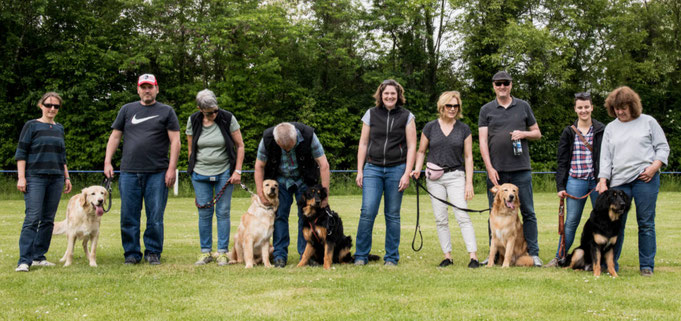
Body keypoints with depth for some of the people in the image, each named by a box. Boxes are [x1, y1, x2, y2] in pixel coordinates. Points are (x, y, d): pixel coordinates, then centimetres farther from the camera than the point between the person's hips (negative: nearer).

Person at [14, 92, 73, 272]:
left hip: (56, 179, 5)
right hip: (35, 178, -5)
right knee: (32, 218, -12)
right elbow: (21, 152, -2)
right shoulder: (31, 126, 1)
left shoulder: (59, 128, 16)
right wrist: (21, 177, -10)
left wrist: (67, 177, 17)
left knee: (48, 220, 4)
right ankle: (24, 261, -13)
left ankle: (39, 257, 11)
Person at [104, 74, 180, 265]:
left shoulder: (166, 111, 7)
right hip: (129, 172, 2)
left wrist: (171, 169, -6)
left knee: (155, 217, 1)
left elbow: (175, 141, 2)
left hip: (157, 173, -2)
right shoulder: (127, 110, 14)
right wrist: (107, 162, 5)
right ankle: (132, 253, 13)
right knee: (128, 216, 3)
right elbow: (115, 137, 15)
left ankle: (153, 253, 12)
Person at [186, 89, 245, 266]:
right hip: (200, 174, 2)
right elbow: (190, 148, 9)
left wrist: (237, 171, -6)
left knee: (223, 212, -1)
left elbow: (239, 146, -1)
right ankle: (205, 252, 11)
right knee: (204, 213, 2)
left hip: (224, 173, -1)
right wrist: (193, 170, 9)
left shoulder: (228, 118, -8)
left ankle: (222, 252, 6)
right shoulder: (193, 121, -2)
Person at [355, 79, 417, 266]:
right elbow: (363, 144, 10)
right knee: (368, 212, -9)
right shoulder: (371, 114, 7)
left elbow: (411, 147, 2)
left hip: (396, 169, -1)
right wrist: (359, 171, 4)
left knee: (392, 215, 2)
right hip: (372, 168, 1)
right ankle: (361, 256, 1)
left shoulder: (406, 116, 4)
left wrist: (407, 174, -6)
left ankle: (391, 257, 11)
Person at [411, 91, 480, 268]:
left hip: (456, 176, -2)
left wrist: (469, 183, -3)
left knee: (462, 215, -13)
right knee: (441, 219, 3)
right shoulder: (430, 127, 5)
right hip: (434, 178, 2)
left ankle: (473, 256, -15)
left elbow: (468, 157, 4)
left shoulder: (464, 129, 4)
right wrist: (418, 169, -6)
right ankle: (447, 256, 10)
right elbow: (421, 151, 13)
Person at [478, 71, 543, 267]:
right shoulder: (487, 110, 7)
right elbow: (483, 140, 2)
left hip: (521, 169, 0)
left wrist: (524, 134, -7)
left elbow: (537, 133, 16)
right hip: (496, 170, 0)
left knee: (528, 212, 0)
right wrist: (489, 168, -8)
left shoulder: (523, 106, 10)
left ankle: (533, 253, 5)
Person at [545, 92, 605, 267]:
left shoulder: (602, 131, 4)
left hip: (597, 181, -1)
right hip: (575, 182, 1)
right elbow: (562, 161, 8)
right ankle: (559, 258, 12)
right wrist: (560, 186, 2)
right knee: (571, 221, 3)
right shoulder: (569, 132, 8)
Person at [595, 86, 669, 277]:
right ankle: (611, 265, 9)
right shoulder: (610, 128, 15)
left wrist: (654, 167, -8)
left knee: (646, 223, -1)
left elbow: (663, 147, 7)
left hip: (645, 179, -2)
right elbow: (605, 157, 12)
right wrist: (603, 181, 1)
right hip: (619, 181, 2)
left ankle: (647, 265, 6)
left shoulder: (648, 122, 8)